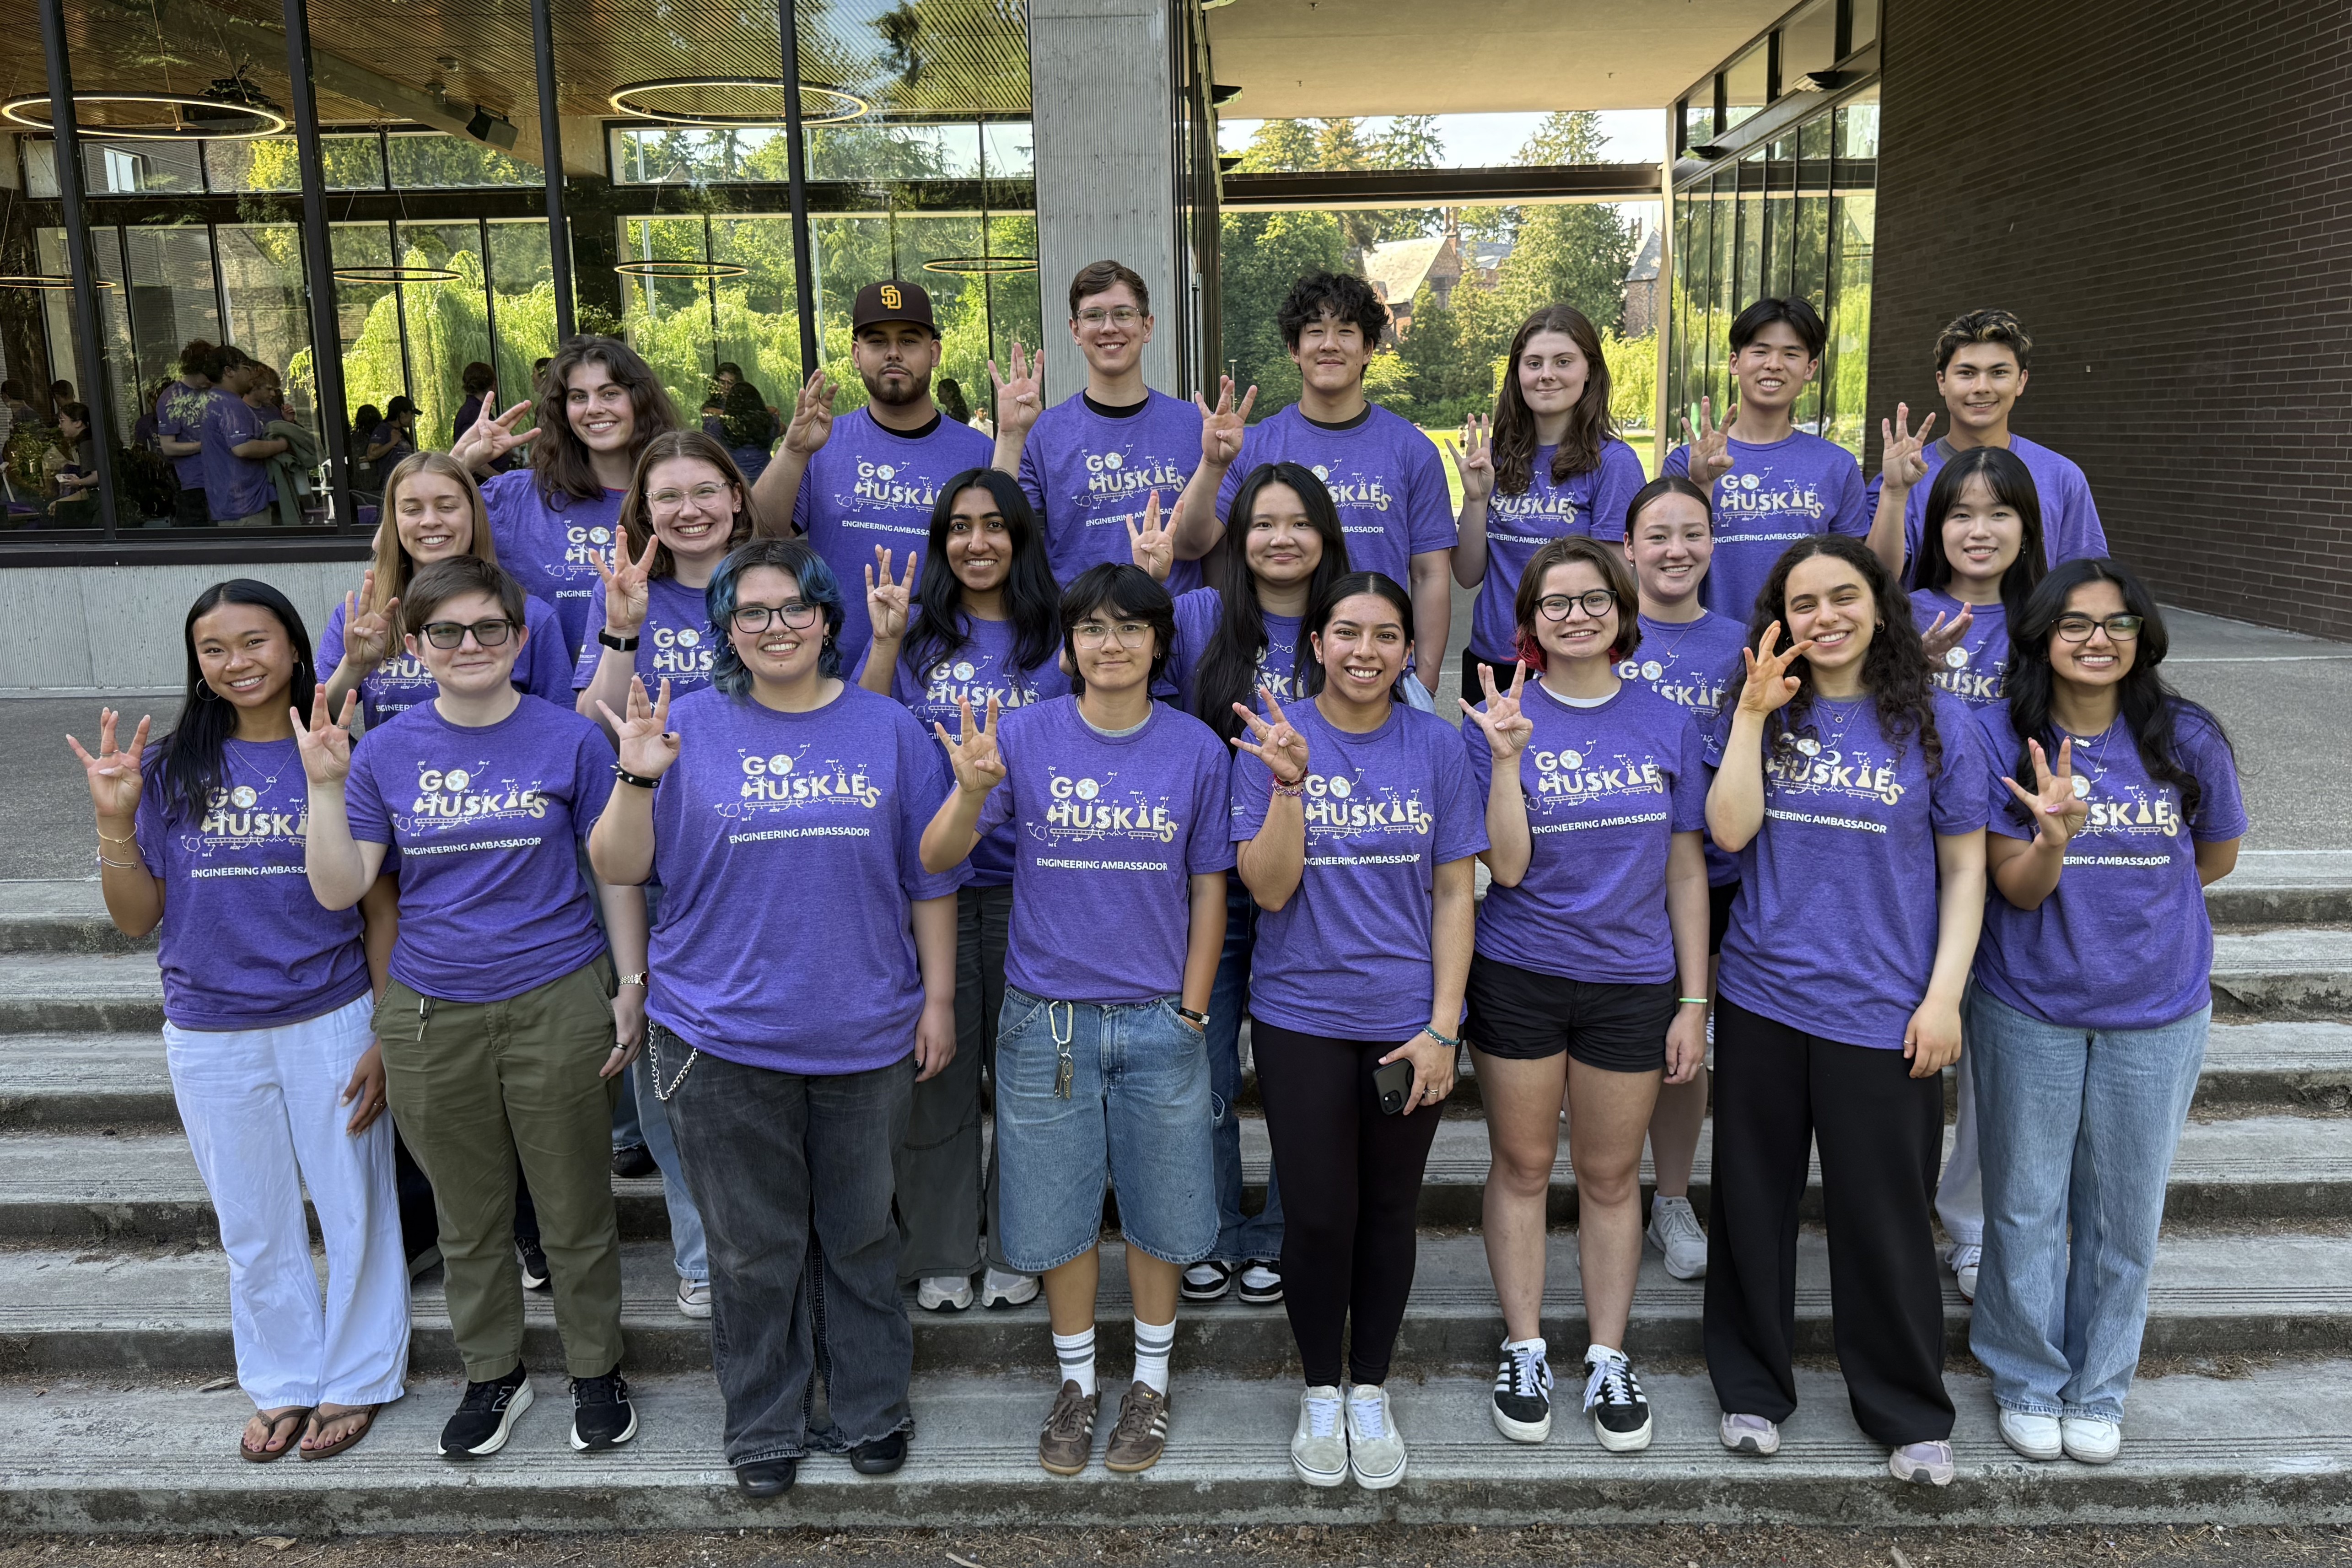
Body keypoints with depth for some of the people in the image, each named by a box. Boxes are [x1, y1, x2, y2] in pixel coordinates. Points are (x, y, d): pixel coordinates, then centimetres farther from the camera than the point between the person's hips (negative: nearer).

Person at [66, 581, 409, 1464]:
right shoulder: (171, 769, -1)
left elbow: (381, 909, -3)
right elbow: (136, 919, 2)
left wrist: (389, 1037, -7)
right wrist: (115, 820, -13)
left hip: (331, 1023, -2)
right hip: (211, 1035, 2)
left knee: (354, 1210, 9)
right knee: (253, 1227, 16)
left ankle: (358, 1377, 29)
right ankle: (285, 1382, 35)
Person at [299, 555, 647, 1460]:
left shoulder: (569, 741, -4)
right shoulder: (385, 752, 1)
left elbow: (617, 871, 0)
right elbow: (338, 890, -1)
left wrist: (632, 986, -2)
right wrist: (325, 785, -12)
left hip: (558, 1008, -2)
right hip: (432, 1018, 2)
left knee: (576, 1211, 10)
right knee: (468, 1219, 17)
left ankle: (596, 1370, 30)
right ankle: (493, 1375, 36)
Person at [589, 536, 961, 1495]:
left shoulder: (887, 730, 3)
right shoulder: (689, 728, -1)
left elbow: (930, 879, 6)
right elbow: (618, 869, -2)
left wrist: (938, 998, 3)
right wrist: (639, 779, -19)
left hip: (864, 1037, 1)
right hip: (725, 1037, -1)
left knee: (859, 1236, 15)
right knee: (753, 1248, 12)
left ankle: (871, 1411, 33)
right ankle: (763, 1427, 30)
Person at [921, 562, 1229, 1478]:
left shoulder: (1195, 747, -2)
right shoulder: (1025, 736, -5)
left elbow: (1208, 888, 3)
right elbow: (937, 860, -11)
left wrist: (1191, 1014, 0)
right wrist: (972, 791, -31)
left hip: (1159, 1023, 1)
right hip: (1047, 1018, 0)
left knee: (1158, 1212, 12)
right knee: (1060, 1212, 12)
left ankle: (1150, 1382, 33)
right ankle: (1077, 1382, 33)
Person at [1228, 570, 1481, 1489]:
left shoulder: (1435, 746, -2)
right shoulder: (1274, 740, -6)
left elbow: (1453, 895, 0)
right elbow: (1268, 890, -11)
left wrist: (1441, 1027, -5)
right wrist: (1290, 784, -25)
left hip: (1410, 1021, 1)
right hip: (1301, 1017, -1)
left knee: (1389, 1212, 13)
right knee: (1317, 1215, 7)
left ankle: (1371, 1391, 33)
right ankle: (1320, 1393, 30)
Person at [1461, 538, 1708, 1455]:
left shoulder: (1668, 726, 1)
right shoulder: (1500, 720, -4)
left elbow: (1686, 871, 4)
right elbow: (1507, 866, -11)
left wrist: (1693, 1002, 2)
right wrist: (1508, 758, -24)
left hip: (1632, 981, 1)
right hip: (1519, 977, -1)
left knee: (1612, 1176, 12)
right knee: (1522, 1167, 10)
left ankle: (1609, 1360, 26)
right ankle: (1525, 1351, 26)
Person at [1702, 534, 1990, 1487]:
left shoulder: (1937, 723, 0)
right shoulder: (1760, 714, 3)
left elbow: (1965, 870, 2)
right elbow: (1729, 831, -9)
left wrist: (1943, 996, -5)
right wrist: (1753, 714, -13)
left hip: (1883, 1012, -1)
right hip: (1762, 998, 2)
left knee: (1882, 1216, 7)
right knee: (1753, 1201, 12)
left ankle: (1908, 1411, 28)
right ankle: (1752, 1387, 31)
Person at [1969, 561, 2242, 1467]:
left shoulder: (2187, 739, -8)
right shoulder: (1999, 737, -11)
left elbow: (2216, 858, 9)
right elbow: (2017, 888, -13)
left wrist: (2108, 889, 2)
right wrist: (2053, 834, -32)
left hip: (2155, 1016, 1)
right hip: (2029, 1010, -1)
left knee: (2125, 1212, 13)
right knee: (2026, 1207, 11)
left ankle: (2099, 1388, 34)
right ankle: (2027, 1380, 31)